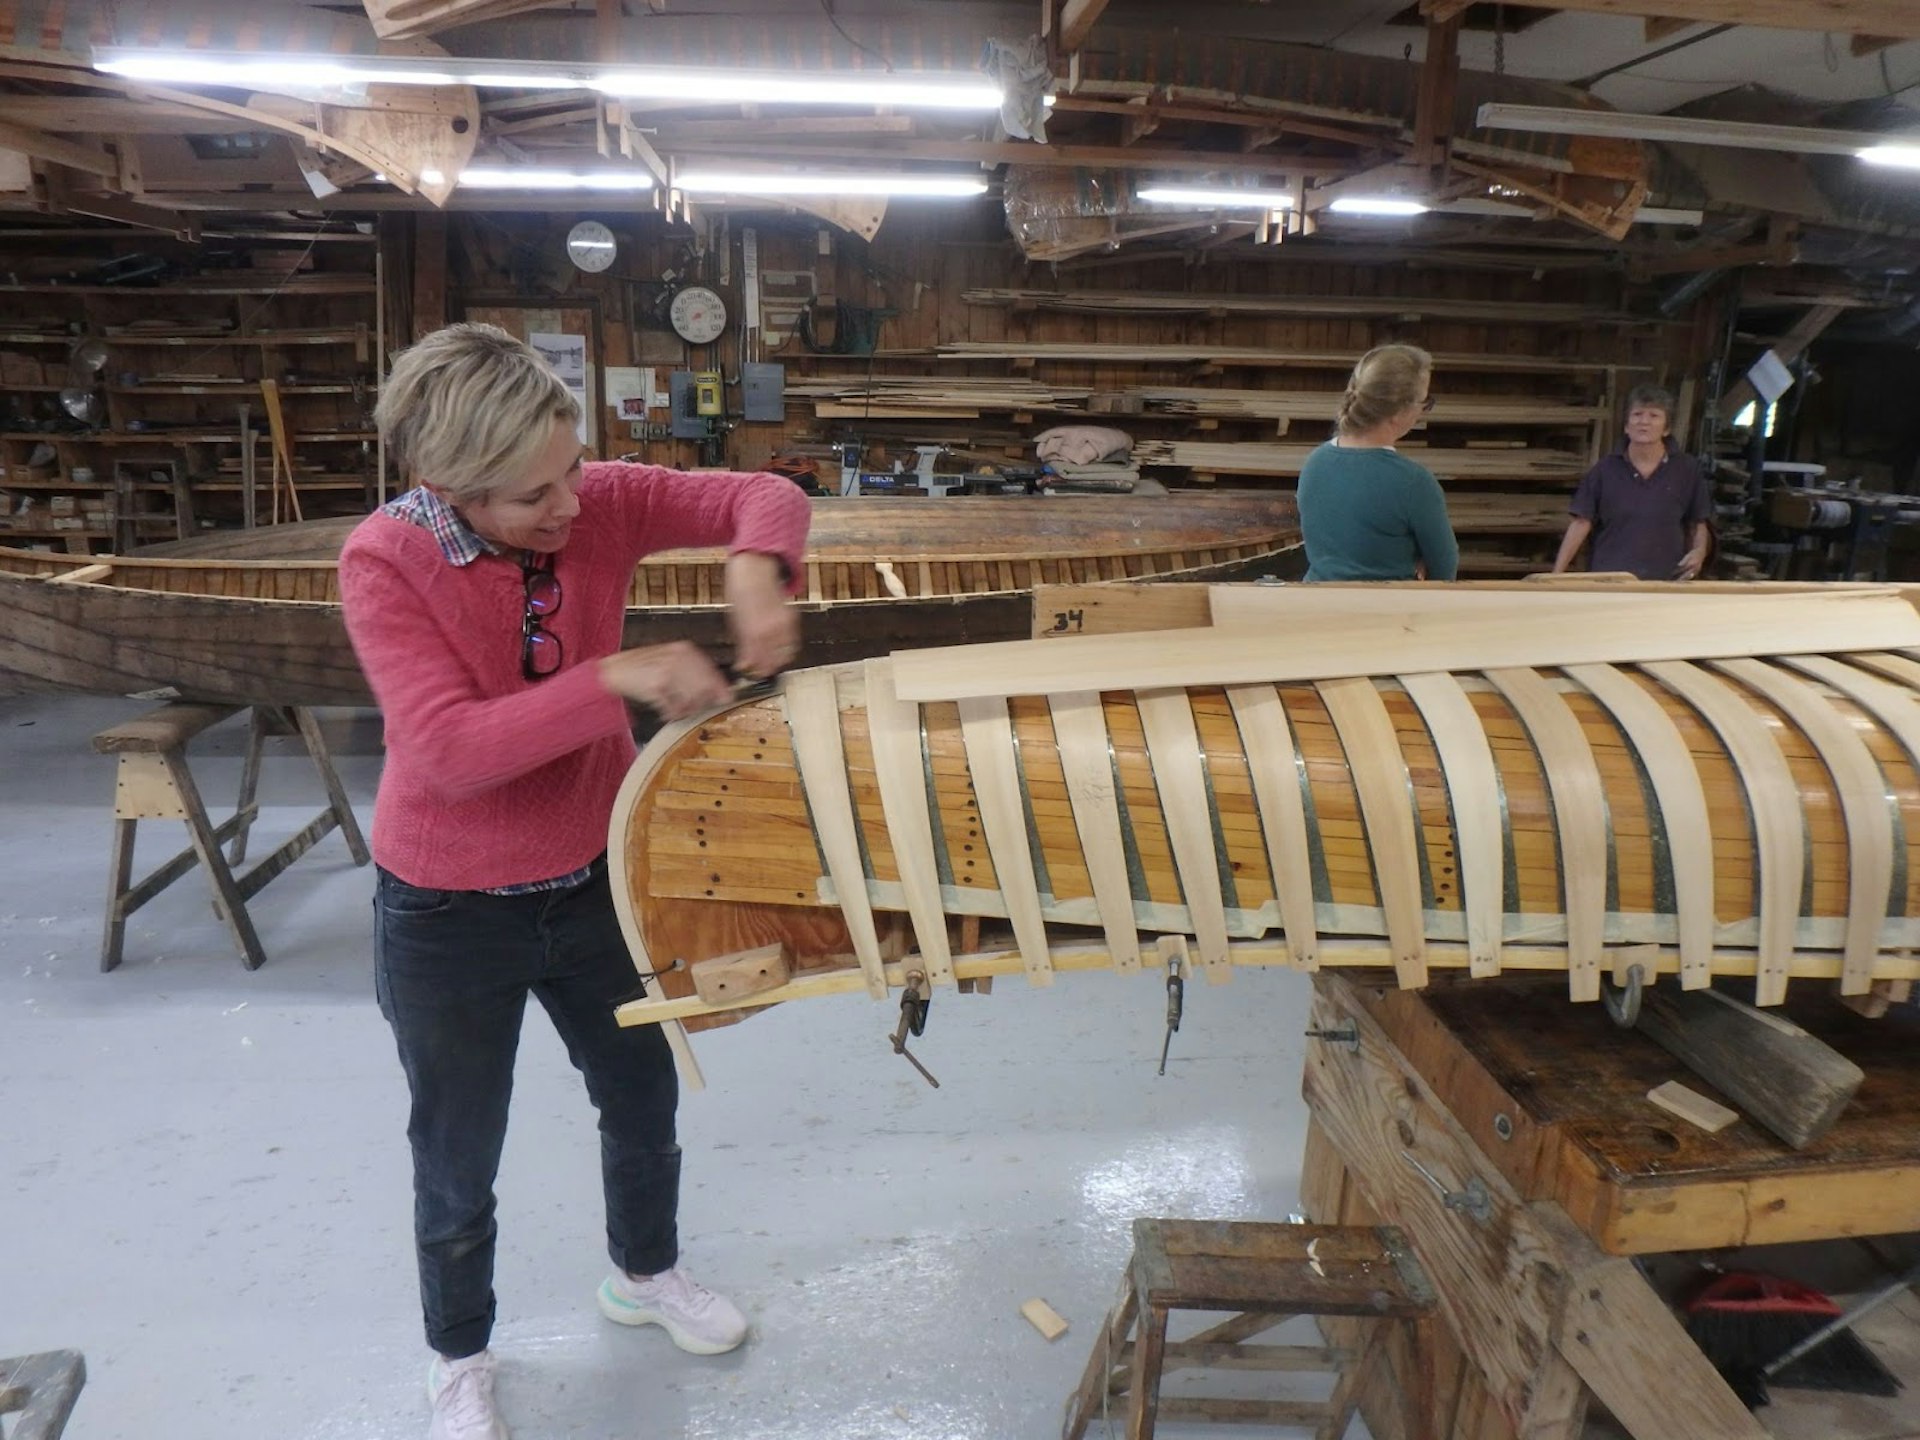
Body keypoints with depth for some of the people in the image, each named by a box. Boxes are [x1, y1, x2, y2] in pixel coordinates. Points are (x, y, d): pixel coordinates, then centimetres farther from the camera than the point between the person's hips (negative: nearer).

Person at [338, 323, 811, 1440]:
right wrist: (616, 677, -39)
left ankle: (648, 1274, 55)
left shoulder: (602, 501, -14)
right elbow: (448, 748, -32)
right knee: (458, 1161, 18)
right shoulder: (384, 561, -23)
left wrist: (756, 568, -32)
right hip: (450, 917, -3)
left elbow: (765, 495, -10)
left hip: (597, 881, 4)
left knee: (645, 1100, 23)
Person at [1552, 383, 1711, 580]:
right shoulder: (1605, 469, 3)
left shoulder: (1686, 470, 5)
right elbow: (1581, 522, -1)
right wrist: (1556, 574, -9)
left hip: (1664, 584, 1)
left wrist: (1699, 551, -9)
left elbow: (1698, 523, 13)